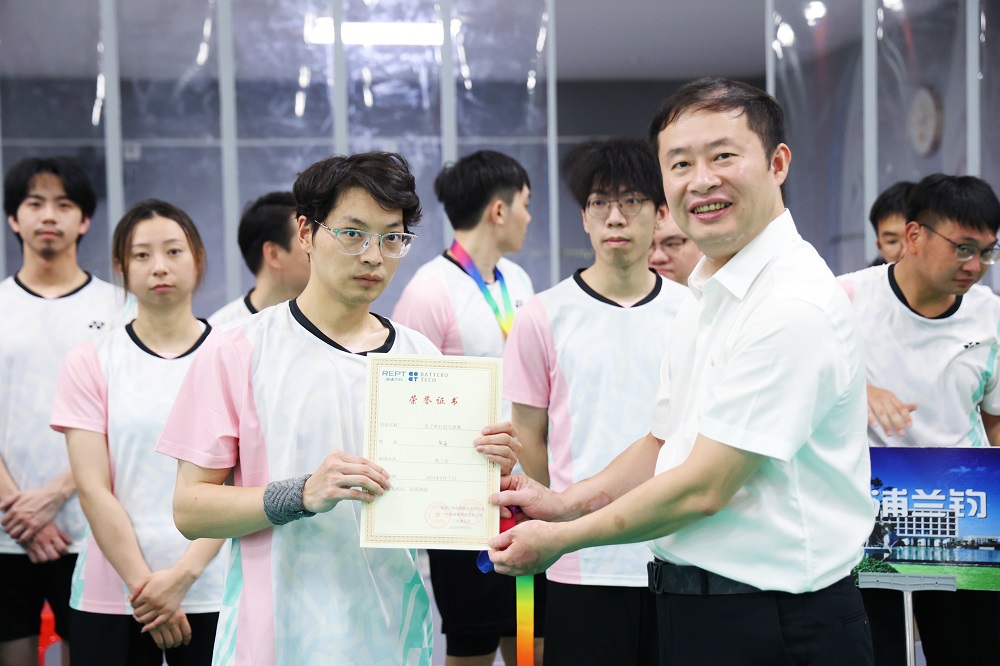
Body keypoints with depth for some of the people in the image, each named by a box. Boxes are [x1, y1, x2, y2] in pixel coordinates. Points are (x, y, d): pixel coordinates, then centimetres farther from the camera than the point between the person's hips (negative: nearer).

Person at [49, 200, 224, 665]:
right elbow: (93, 490, -3)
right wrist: (143, 586, -10)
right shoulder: (90, 363, 3)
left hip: (210, 589, 0)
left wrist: (183, 576, -13)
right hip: (112, 599, 0)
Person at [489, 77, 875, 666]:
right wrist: (564, 503, 4)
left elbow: (703, 489, -20)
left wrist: (559, 539, -10)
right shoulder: (705, 300, 11)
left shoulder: (794, 306, -20)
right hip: (690, 608, 8)